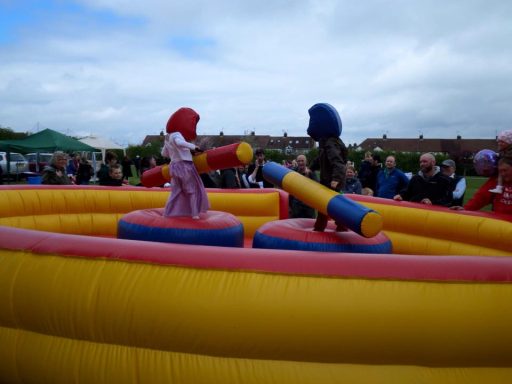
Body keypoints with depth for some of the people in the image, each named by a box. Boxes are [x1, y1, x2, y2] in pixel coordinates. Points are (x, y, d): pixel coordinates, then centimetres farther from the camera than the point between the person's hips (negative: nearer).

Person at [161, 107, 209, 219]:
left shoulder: (168, 136, 15)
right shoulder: (176, 134, -14)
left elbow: (164, 153, 22)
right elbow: (179, 142, -39)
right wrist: (194, 147, -34)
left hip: (174, 166, 8)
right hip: (184, 166, -8)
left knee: (177, 191, 13)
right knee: (194, 189, 3)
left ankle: (168, 213, 12)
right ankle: (195, 213, 3)